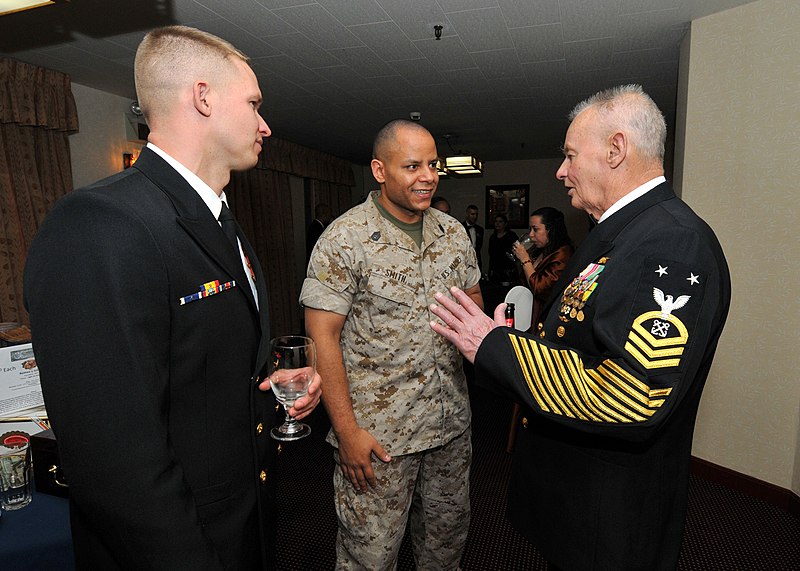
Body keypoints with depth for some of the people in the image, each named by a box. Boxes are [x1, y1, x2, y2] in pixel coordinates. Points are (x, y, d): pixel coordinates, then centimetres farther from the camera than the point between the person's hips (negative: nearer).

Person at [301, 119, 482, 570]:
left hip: (452, 420, 5)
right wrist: (347, 431, -15)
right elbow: (323, 337, -14)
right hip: (378, 431, -5)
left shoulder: (453, 232, 4)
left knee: (449, 533, 23)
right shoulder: (344, 240, -13)